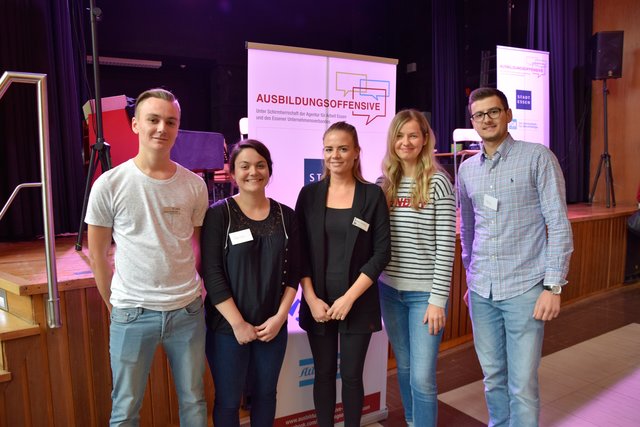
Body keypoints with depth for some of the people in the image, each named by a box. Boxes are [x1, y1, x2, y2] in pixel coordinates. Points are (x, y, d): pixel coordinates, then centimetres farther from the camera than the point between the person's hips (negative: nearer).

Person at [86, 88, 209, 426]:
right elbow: (98, 255, 1)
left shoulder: (195, 185, -1)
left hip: (188, 310, 2)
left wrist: (190, 292, 8)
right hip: (132, 313, -2)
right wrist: (115, 306, 5)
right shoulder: (109, 184, -7)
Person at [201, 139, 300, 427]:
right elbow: (212, 275, -12)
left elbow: (293, 273, 4)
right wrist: (238, 323, -15)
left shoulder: (286, 216, 2)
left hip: (273, 326, 3)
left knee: (265, 394, 17)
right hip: (227, 327, -3)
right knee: (228, 399, 10)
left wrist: (279, 317, -6)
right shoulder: (218, 214, -8)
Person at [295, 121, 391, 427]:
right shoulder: (309, 194, 2)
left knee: (352, 375, 9)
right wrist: (312, 299, -8)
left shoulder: (373, 195, -2)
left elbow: (381, 252, -6)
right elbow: (300, 252, 1)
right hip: (318, 302, 2)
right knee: (324, 373, 12)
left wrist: (349, 297, -12)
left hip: (358, 302, -1)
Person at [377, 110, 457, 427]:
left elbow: (445, 245, -10)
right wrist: (372, 287, 6)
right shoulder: (384, 183, 5)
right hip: (390, 290, 5)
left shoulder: (438, 183, -8)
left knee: (422, 377, -2)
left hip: (424, 293, -4)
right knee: (404, 367, 18)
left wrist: (438, 299, -13)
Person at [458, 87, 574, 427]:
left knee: (522, 385, -2)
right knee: (493, 377, 15)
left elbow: (559, 224, -7)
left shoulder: (538, 158, -5)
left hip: (524, 289, -4)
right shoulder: (467, 170, 9)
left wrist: (553, 286, -12)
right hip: (482, 291, 5)